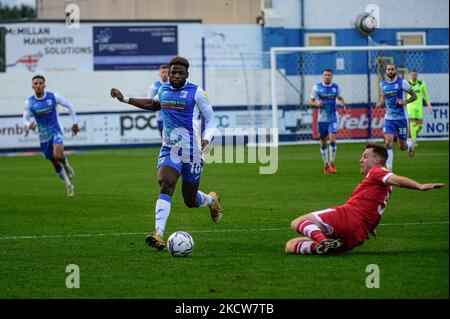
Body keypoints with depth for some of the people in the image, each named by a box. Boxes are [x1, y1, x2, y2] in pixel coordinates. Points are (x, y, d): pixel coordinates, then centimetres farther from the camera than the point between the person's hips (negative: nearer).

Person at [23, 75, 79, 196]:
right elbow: (25, 119, 1)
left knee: (58, 155, -30)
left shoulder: (53, 97, -10)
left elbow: (69, 105, 3)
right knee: (55, 163, 9)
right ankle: (69, 186, 26)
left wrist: (75, 122, 3)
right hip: (43, 136, 2)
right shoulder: (29, 102, -7)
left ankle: (66, 164, 5)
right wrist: (29, 124, -23)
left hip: (56, 131, -2)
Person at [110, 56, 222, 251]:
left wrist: (207, 139, -20)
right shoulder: (163, 91, 10)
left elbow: (210, 119, 0)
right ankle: (159, 235, -32)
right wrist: (125, 99, 30)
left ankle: (212, 200, 44)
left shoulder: (196, 92, -4)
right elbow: (153, 104, 33)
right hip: (169, 150, 3)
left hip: (192, 153, -3)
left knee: (190, 201, 7)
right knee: (165, 185, -23)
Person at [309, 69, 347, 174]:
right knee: (323, 142, 6)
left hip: (332, 118, -1)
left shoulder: (336, 87, 2)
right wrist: (316, 103, -19)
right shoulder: (317, 87, -2)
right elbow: (310, 101, 3)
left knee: (332, 139, -16)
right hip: (322, 118, 1)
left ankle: (332, 163, -3)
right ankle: (326, 164, 21)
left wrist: (343, 104, -4)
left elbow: (340, 98, 17)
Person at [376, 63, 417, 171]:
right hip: (389, 118, 2)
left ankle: (410, 144, 43)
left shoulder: (402, 82, -6)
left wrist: (405, 102, -19)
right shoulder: (383, 84, 6)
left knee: (402, 146, 6)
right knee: (388, 143, -15)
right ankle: (389, 168, -10)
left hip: (401, 118, -2)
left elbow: (414, 96, -1)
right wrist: (379, 104, -1)